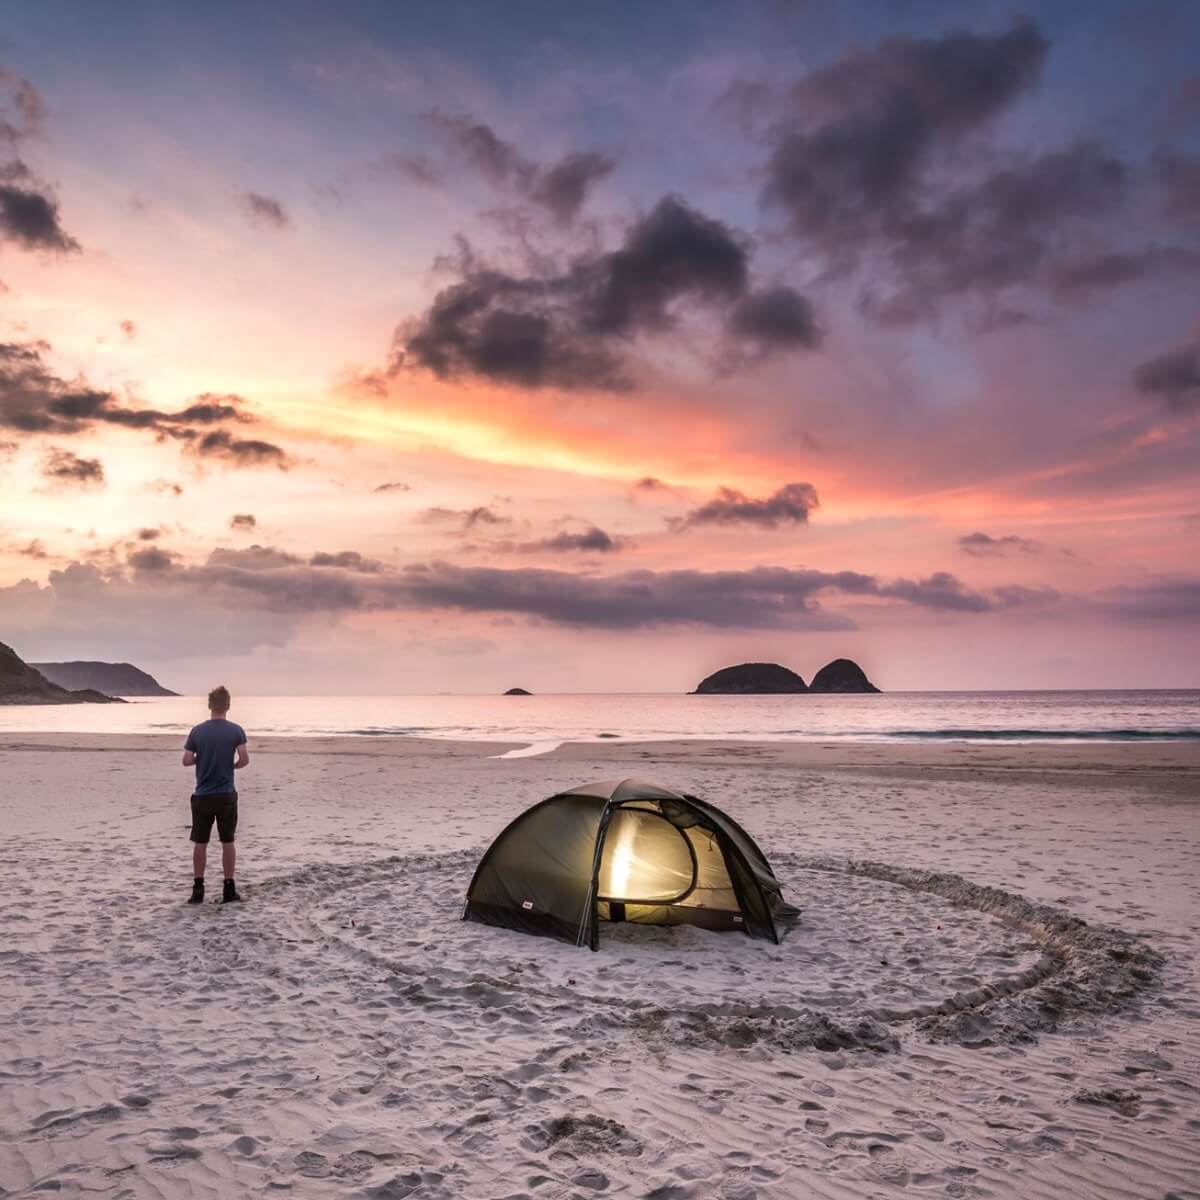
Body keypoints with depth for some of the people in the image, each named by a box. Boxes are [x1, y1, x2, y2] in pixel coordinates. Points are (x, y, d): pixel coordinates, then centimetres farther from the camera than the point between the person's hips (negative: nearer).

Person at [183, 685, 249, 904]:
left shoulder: (197, 731, -3)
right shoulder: (236, 731, -5)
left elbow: (186, 761, -4)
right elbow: (244, 760, -10)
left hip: (202, 795, 0)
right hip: (226, 795, 0)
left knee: (200, 843, 9)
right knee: (227, 842, 7)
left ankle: (198, 890, 10)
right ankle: (229, 890, 9)